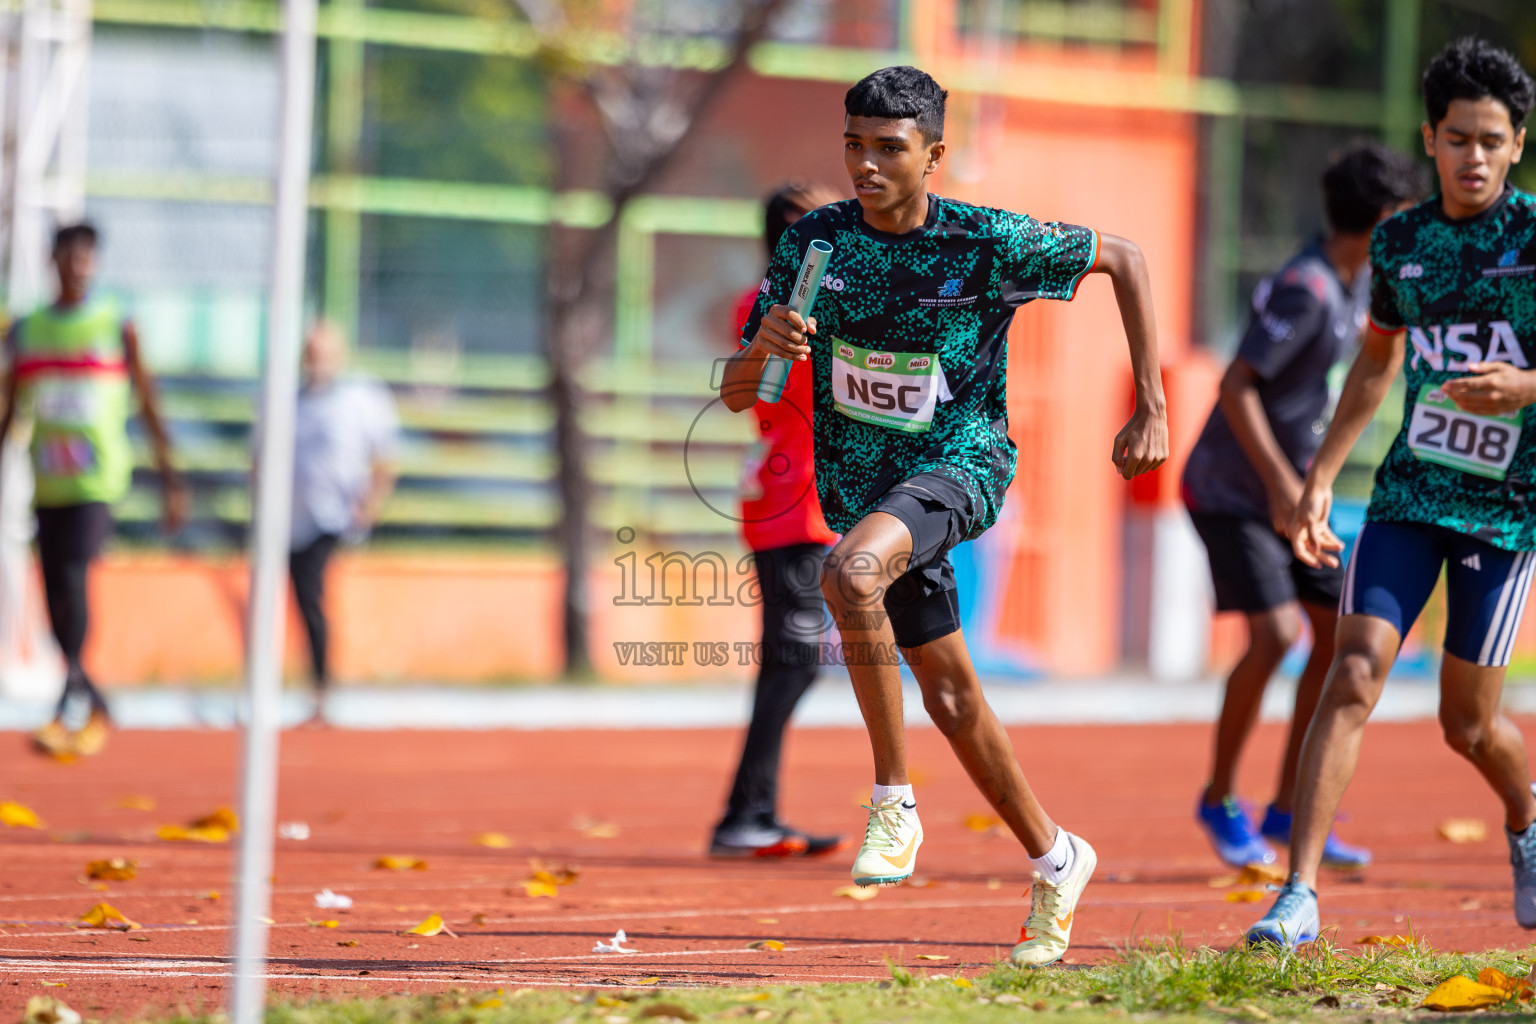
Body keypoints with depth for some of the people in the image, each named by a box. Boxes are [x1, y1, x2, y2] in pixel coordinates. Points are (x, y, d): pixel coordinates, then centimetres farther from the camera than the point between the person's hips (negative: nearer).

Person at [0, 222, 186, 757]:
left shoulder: (116, 327, 1)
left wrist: (171, 481, 0)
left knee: (73, 578, -20)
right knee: (56, 597, 4)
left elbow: (149, 407, 3)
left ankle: (65, 711, -21)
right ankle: (96, 707, 19)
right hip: (48, 486, 4)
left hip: (98, 480, -4)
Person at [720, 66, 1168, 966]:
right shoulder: (814, 242, -7)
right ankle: (1056, 860, 30)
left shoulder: (991, 245, -16)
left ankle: (895, 802, -24)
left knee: (850, 572, -35)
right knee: (950, 695, 10)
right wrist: (761, 350, -29)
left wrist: (1152, 410, -4)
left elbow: (1123, 259, -1)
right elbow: (736, 395, -4)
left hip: (960, 463, -5)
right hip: (863, 480, 5)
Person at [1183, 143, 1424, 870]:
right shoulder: (1307, 289, -24)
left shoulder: (1356, 278, 5)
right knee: (1275, 632, -20)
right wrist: (1281, 481, -28)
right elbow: (1236, 386, -26)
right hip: (1231, 491, -9)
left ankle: (1287, 811, 13)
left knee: (1340, 632, 5)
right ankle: (1219, 801, -1)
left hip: (1292, 490, 9)